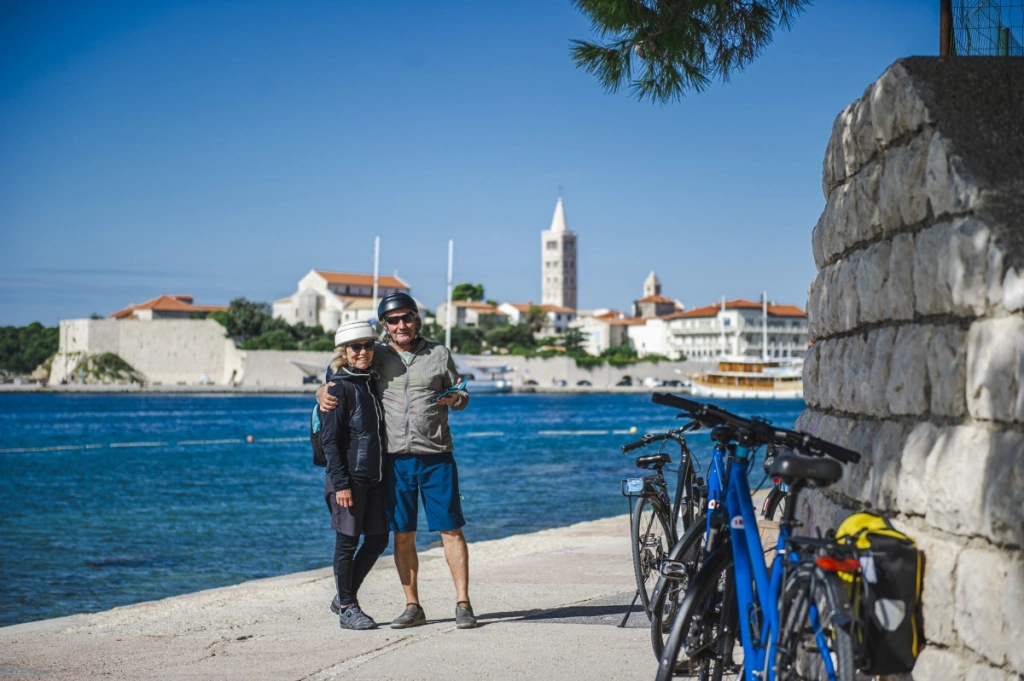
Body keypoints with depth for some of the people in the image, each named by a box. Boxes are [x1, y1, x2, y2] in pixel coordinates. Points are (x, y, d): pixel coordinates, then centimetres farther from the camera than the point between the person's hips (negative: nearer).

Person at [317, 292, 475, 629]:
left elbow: (462, 396, 14)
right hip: (395, 459, 1)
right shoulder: (376, 357, 7)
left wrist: (454, 399, -10)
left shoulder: (439, 354, 7)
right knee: (403, 535, 5)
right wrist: (323, 393, -8)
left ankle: (463, 604, 5)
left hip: (436, 456, -1)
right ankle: (413, 607, 15)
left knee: (451, 530, -2)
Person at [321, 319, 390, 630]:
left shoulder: (371, 383, 12)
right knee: (347, 543, 1)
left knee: (377, 539, 10)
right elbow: (330, 440, -13)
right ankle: (347, 608, 13)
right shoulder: (339, 388, -10)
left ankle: (344, 596, 25)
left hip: (373, 477, 8)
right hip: (349, 478, -8)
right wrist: (341, 483, -18)